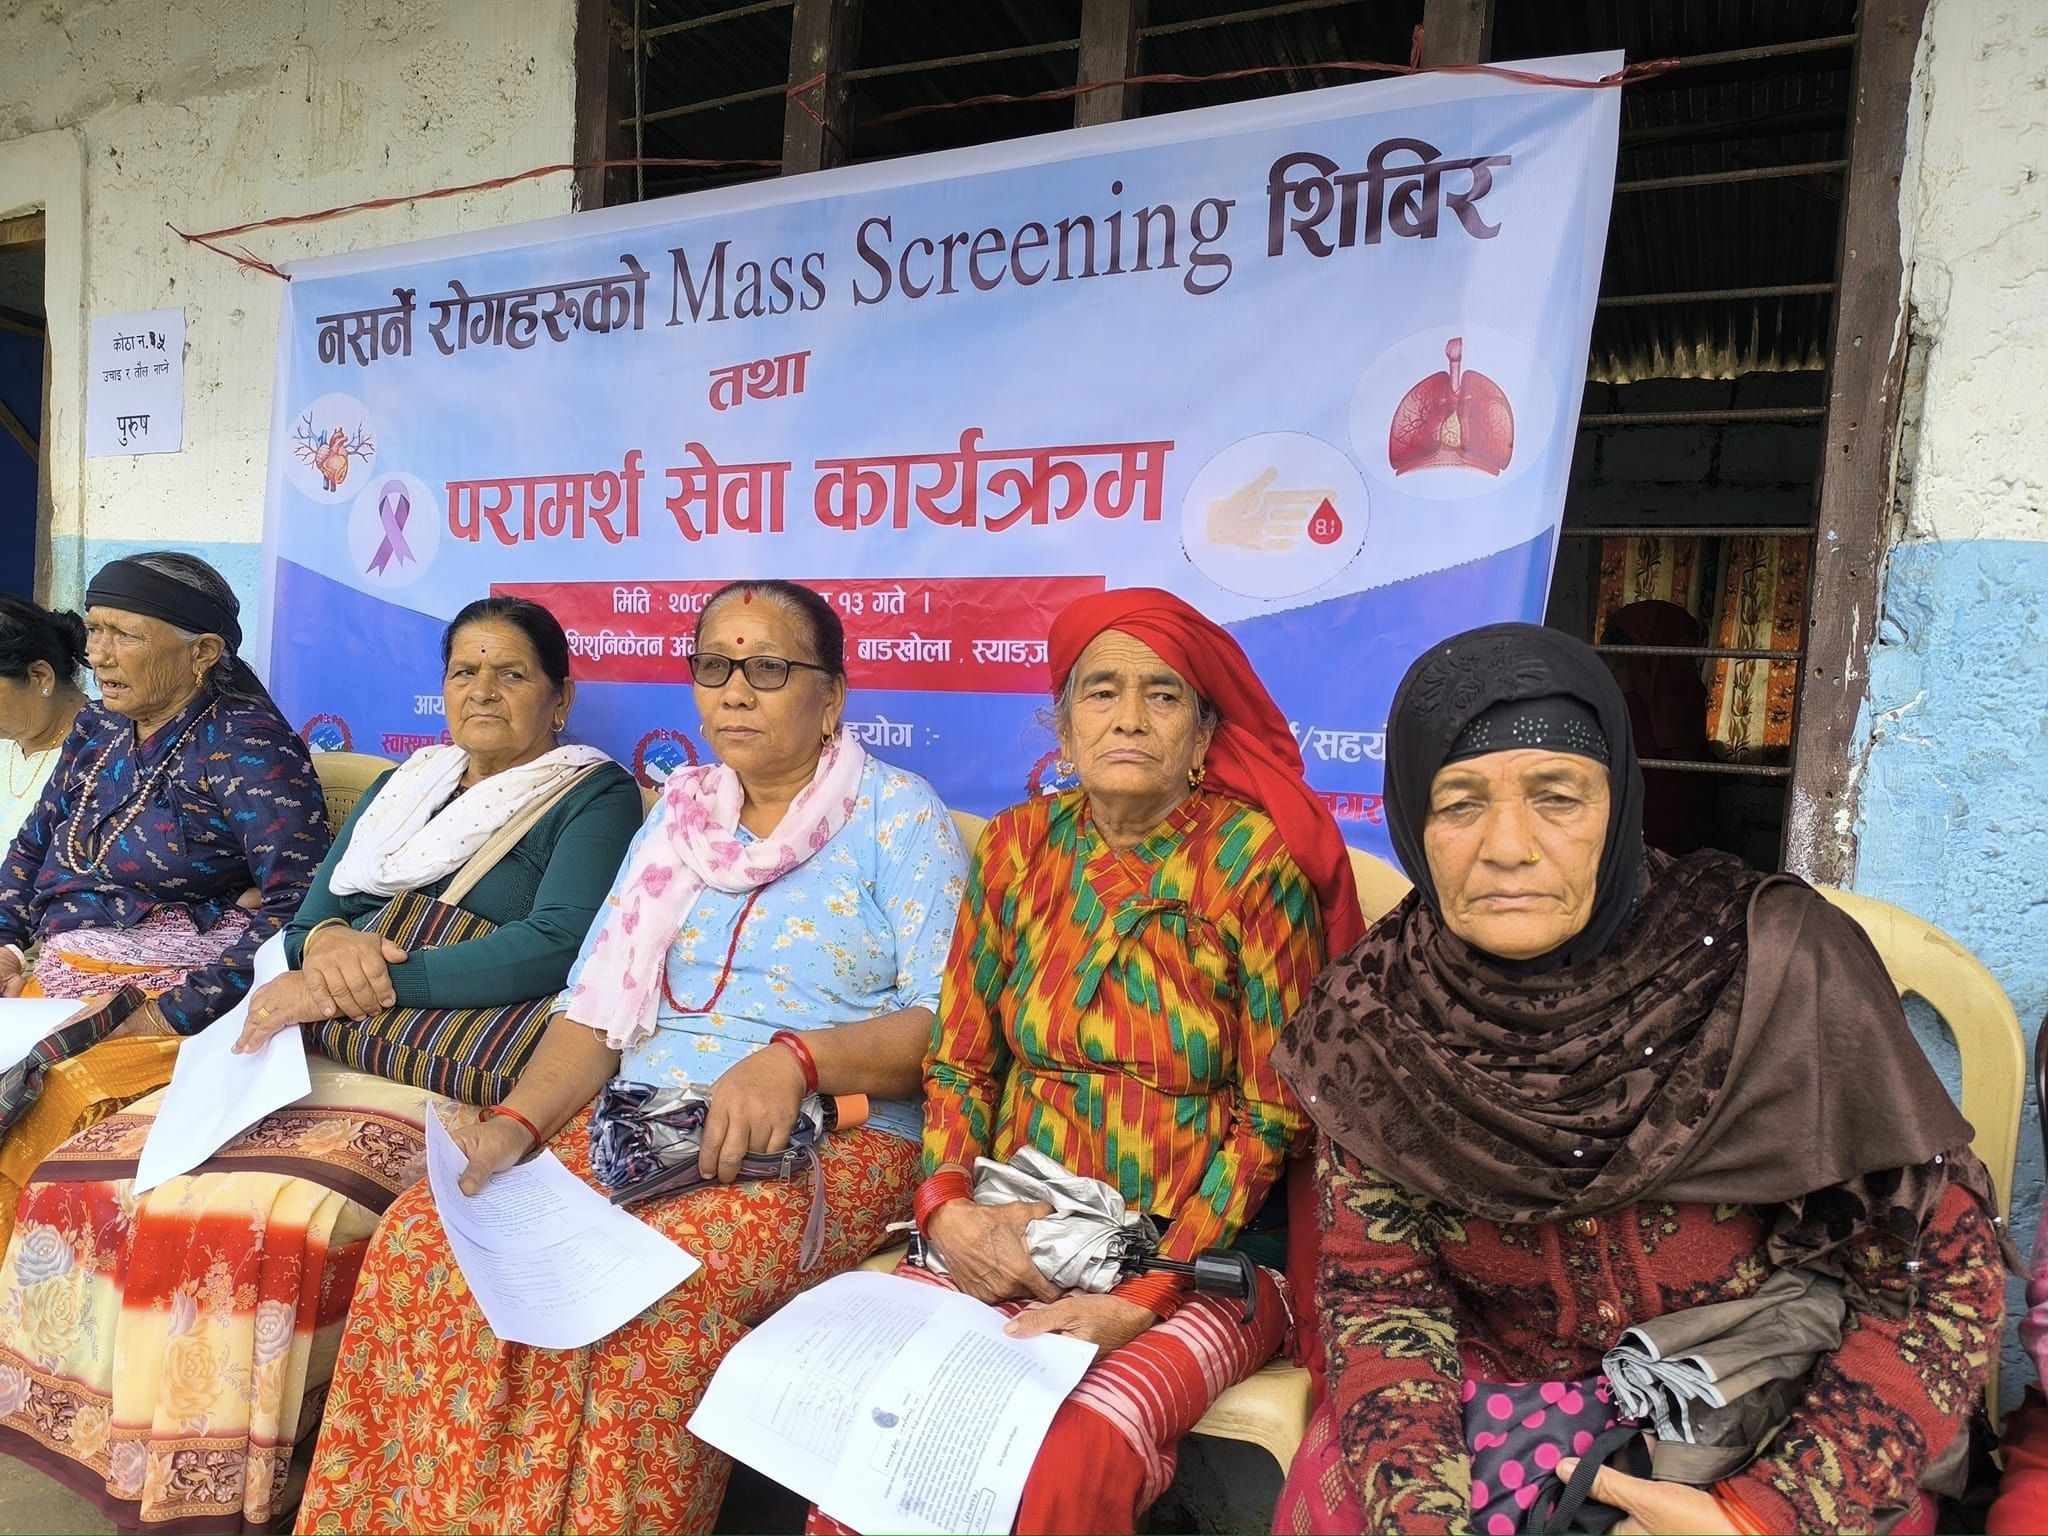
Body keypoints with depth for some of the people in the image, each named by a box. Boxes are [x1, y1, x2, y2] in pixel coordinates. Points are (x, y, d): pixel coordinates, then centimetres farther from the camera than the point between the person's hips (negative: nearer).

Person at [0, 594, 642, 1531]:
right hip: (322, 1060, 7)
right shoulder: (403, 787, 23)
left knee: (263, 1217, -29)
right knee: (93, 1171, -11)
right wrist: (327, 943, -5)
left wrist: (369, 982, -16)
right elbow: (309, 919, 20)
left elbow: (554, 947, -13)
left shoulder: (595, 796, 2)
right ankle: (92, 1436, 1)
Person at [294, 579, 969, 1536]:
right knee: (425, 1237, -18)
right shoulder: (678, 817, 15)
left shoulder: (896, 814, -1)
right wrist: (518, 1123, -8)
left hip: (829, 1141, -5)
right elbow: (596, 1009, 10)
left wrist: (798, 1058, -25)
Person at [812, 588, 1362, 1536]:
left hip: (1205, 1252, -3)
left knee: (1071, 1459, -29)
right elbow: (960, 1059, 9)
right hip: (1016, 1240, 3)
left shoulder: (1255, 861, -8)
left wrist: (1142, 1299, -14)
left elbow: (1275, 1116, -7)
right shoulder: (1020, 845, 5)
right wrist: (948, 1210, -9)